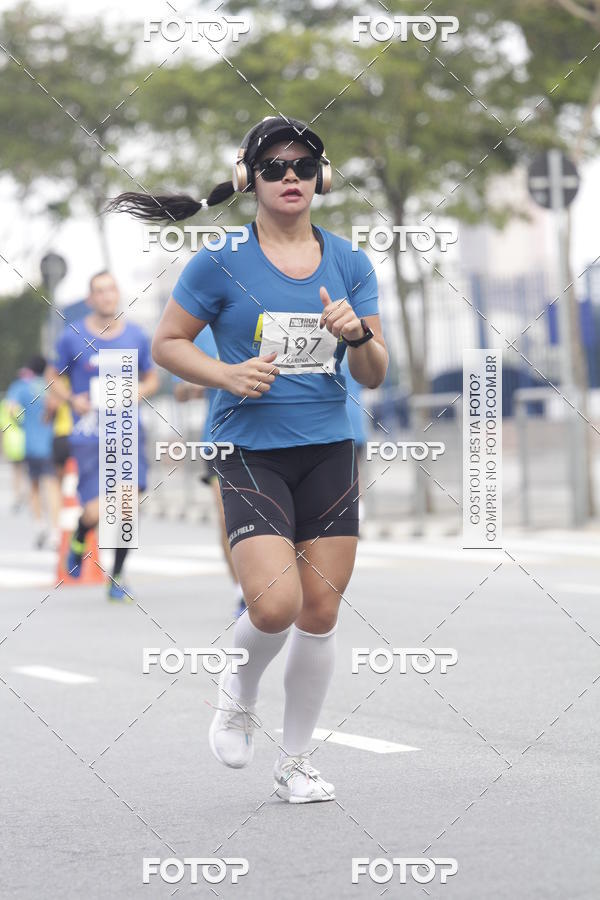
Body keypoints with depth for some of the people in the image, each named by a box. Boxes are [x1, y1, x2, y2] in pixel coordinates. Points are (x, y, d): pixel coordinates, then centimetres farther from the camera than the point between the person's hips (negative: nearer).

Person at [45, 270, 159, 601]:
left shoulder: (135, 336, 5)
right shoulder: (73, 336, -1)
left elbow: (152, 379, 17)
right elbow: (53, 376, 10)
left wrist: (139, 391, -5)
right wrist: (73, 400, -8)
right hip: (88, 436, -2)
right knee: (96, 512, -11)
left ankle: (117, 578, 6)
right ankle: (78, 540, 27)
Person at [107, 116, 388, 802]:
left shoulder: (349, 263, 7)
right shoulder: (221, 261, -4)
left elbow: (374, 376, 9)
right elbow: (166, 342, 2)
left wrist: (357, 335, -12)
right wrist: (227, 375, -14)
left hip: (328, 450, 4)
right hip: (249, 453, -4)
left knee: (320, 614, 4)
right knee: (275, 606, -18)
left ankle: (295, 760, 22)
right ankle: (239, 692, 16)